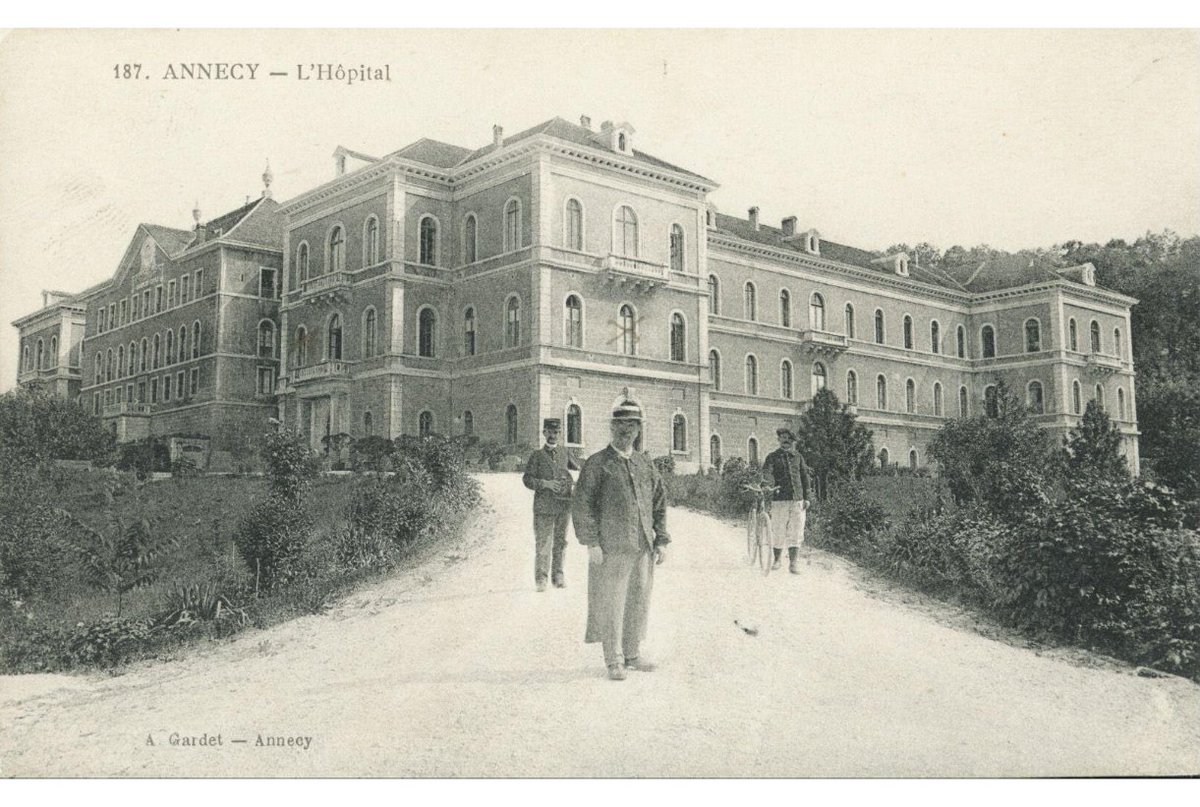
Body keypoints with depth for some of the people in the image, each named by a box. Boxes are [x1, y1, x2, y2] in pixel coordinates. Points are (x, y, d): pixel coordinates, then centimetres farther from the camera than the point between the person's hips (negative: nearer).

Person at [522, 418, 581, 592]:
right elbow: (527, 479, -3)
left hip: (564, 504, 3)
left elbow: (577, 468, 24)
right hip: (544, 505, -3)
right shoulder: (537, 455, 2)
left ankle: (558, 575, 17)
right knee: (542, 542, -3)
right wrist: (545, 483, -16)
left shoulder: (565, 452, 10)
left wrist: (574, 482, 5)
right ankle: (541, 578, 4)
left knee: (560, 541, 9)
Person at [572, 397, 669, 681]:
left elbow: (659, 503, 17)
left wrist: (661, 541, 10)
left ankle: (632, 654, 24)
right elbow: (582, 505, -6)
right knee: (612, 604, -1)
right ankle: (614, 661, 10)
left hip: (643, 547, 5)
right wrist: (591, 542, -13)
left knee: (638, 602, 11)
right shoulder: (597, 463, -2)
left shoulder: (645, 464, 14)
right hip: (611, 549, -5)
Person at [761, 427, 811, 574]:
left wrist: (806, 498, 10)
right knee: (778, 532, 2)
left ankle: (794, 563, 1)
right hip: (779, 500, -2)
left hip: (798, 500, 2)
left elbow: (805, 478, 16)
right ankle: (777, 559, 19)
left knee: (796, 532, -2)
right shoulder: (772, 457, 4)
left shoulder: (798, 457, 13)